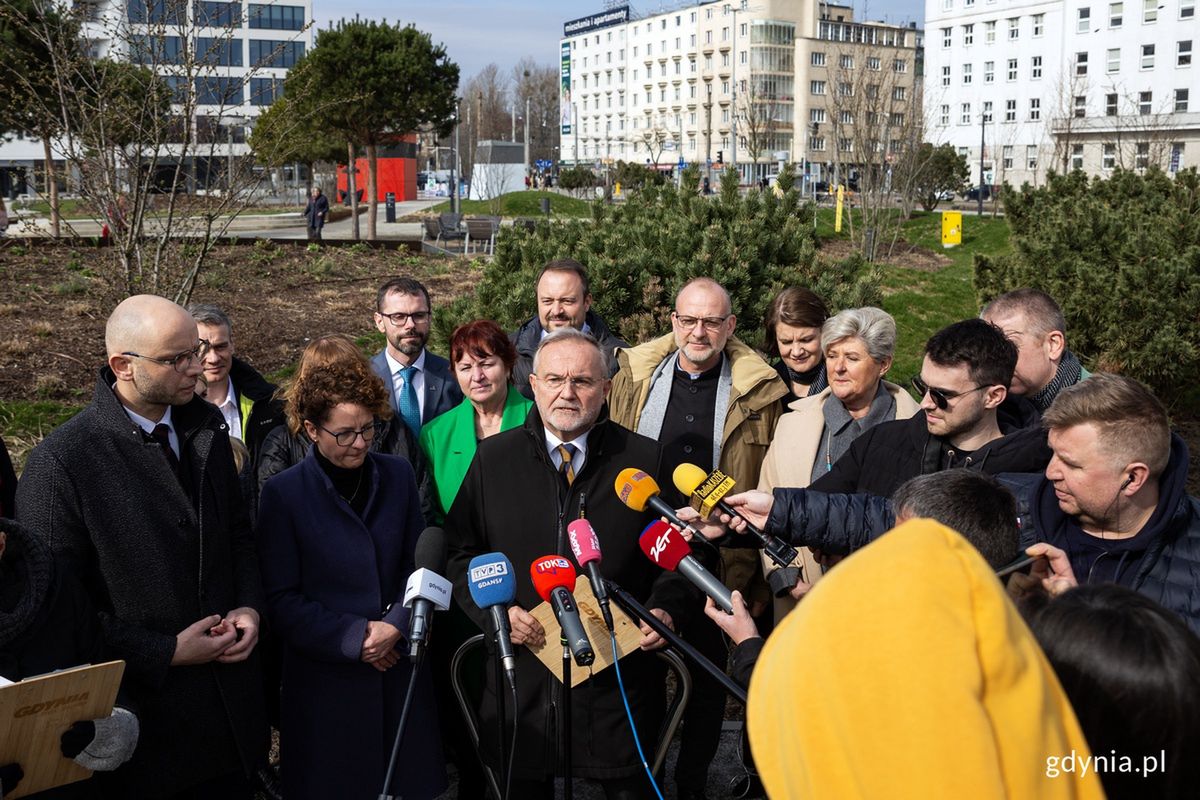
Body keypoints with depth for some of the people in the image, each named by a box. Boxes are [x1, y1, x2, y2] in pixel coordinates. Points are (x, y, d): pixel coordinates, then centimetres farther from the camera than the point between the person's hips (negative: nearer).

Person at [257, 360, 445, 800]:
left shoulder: (398, 475, 2)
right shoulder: (283, 493, -7)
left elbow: (418, 563, 6)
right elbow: (282, 599, -7)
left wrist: (396, 625, -11)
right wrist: (355, 637, -15)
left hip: (400, 668, 3)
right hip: (326, 674, -3)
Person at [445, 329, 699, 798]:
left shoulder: (646, 460, -2)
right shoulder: (493, 458, 2)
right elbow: (462, 551, 7)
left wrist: (666, 609, -12)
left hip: (619, 680, -1)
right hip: (522, 679, 1)